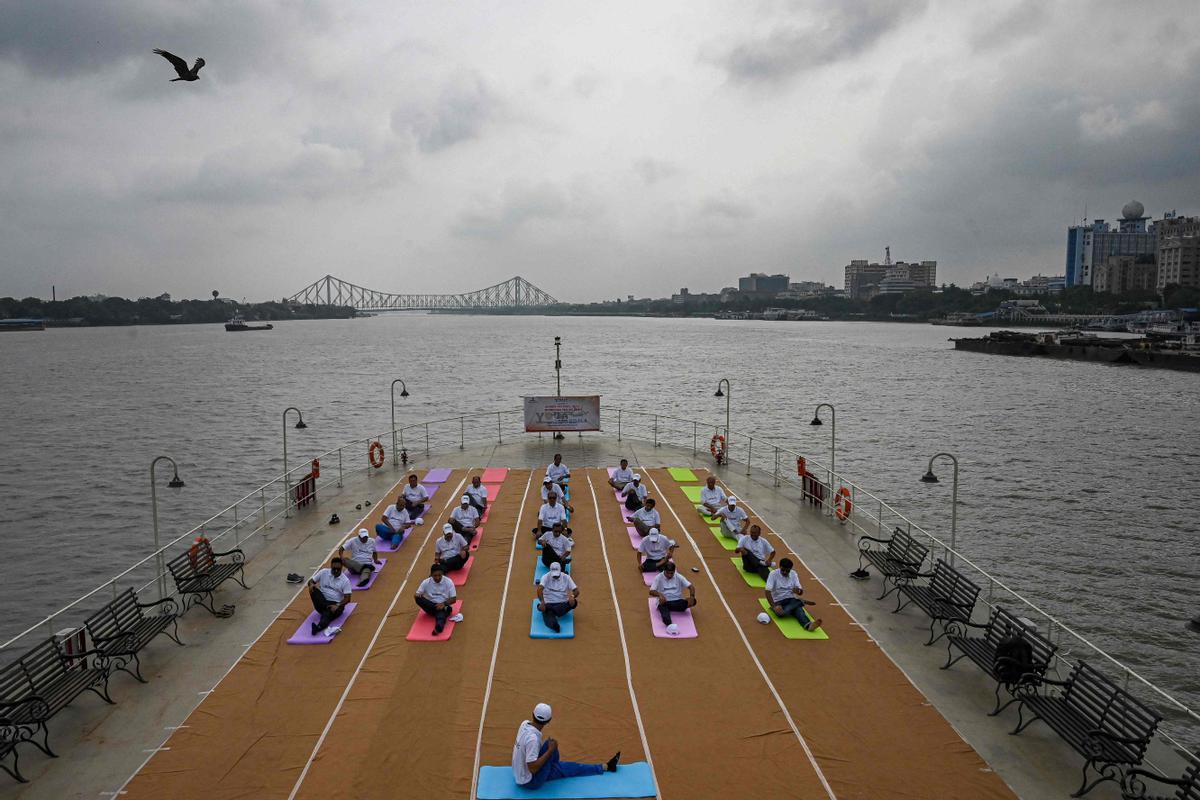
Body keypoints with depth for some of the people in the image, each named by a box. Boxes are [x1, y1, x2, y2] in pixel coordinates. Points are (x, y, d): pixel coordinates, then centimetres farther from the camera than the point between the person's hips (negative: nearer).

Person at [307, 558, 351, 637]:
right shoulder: (324, 572, 4)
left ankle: (318, 627, -65)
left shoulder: (345, 580, -5)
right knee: (313, 589, -25)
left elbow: (347, 598, -9)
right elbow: (311, 581, 8)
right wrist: (311, 584, -18)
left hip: (335, 604, -3)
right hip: (322, 602, 3)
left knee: (329, 612, -37)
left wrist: (337, 606, -27)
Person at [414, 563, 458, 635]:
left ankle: (438, 627, -72)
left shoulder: (448, 582, -6)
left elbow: (453, 599, -4)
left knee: (441, 614, -38)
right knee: (418, 599, -26)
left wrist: (444, 604, -23)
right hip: (430, 606, 3)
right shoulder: (426, 582, -3)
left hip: (444, 606, -3)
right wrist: (418, 595, -25)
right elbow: (417, 595, 0)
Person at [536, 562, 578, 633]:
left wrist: (572, 596, -28)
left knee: (573, 602, -31)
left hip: (562, 603, 1)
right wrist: (542, 602, -36)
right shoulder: (546, 577, -3)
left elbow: (576, 590, -4)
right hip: (548, 603, -1)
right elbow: (540, 589, -20)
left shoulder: (566, 577, 3)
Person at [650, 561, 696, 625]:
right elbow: (651, 592, -11)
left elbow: (691, 587, -3)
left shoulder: (679, 577, 2)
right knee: (662, 606, -38)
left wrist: (692, 596, -25)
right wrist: (659, 594, -33)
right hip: (664, 602, -2)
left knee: (693, 601, -26)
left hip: (678, 602, 2)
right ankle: (669, 624, -65)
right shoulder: (658, 578, -2)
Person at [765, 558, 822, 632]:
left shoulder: (793, 574, 3)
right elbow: (767, 591, -19)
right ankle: (802, 602, -18)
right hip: (779, 601, -2)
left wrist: (798, 591, -24)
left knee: (797, 608, -33)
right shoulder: (773, 574, -10)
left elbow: (801, 592, 2)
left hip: (791, 599, 3)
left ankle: (808, 625, -58)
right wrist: (774, 606, -31)